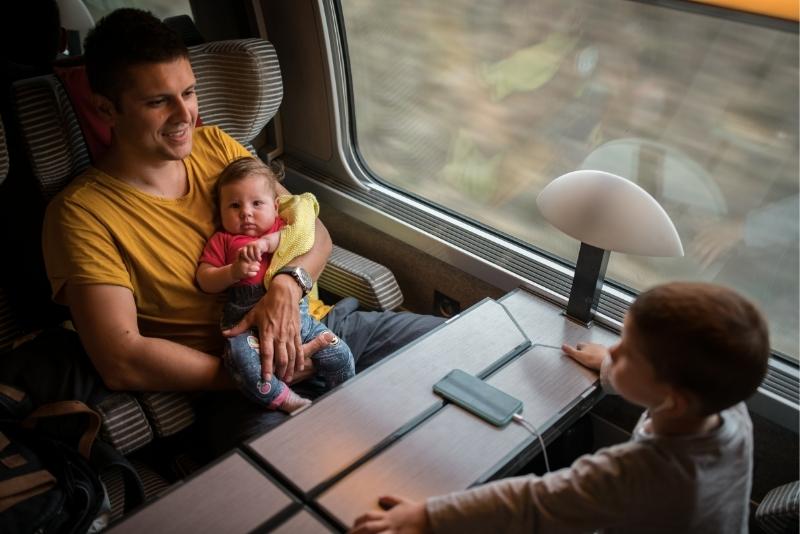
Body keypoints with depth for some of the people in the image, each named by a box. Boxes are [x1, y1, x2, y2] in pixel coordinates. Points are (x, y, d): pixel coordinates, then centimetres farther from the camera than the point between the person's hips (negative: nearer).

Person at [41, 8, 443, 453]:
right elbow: (122, 362, -16)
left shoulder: (214, 144, 8)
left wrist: (286, 286, -15)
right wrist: (258, 373, -16)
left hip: (310, 323, 7)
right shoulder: (82, 212, -8)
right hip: (225, 379, -6)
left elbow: (315, 231, 8)